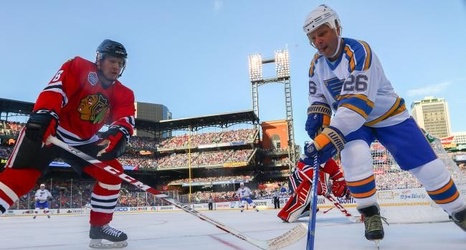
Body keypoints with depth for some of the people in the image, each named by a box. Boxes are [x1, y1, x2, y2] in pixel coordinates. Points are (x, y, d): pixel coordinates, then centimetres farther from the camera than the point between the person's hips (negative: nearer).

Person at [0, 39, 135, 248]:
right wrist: (43, 114, -43)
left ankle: (99, 227, 1)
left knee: (112, 172, -9)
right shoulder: (78, 67, -13)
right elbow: (56, 89, -27)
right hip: (47, 132, -5)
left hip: (82, 142, 5)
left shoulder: (123, 94, -1)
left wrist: (119, 134, -38)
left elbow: (127, 119, -16)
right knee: (19, 177, -17)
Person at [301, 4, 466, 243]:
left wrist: (331, 136, -51)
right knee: (354, 155, -29)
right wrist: (316, 116, -18)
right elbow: (318, 97, 5)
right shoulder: (316, 64, -9)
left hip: (389, 116, -3)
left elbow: (358, 102, -42)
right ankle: (370, 213, -9)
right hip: (352, 121, 4)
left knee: (427, 166, -3)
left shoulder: (358, 51, -31)